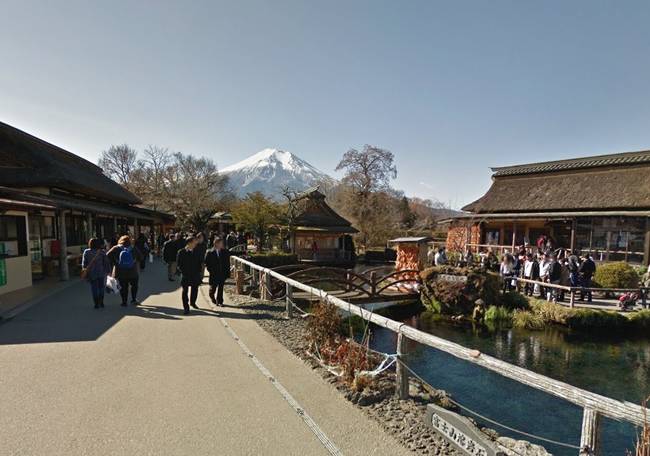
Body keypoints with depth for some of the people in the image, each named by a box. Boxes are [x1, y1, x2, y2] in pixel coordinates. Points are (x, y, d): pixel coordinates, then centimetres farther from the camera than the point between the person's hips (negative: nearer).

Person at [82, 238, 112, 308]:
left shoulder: (86, 252, -4)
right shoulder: (102, 252, -8)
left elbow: (84, 263, -1)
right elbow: (106, 262, -7)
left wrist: (85, 271, 9)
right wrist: (108, 271, 1)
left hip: (92, 273, 1)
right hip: (101, 273, 0)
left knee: (94, 288, 8)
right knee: (101, 287, 13)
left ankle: (96, 303, 8)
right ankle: (101, 302, 17)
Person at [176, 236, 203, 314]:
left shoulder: (196, 252, 4)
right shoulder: (181, 252, -6)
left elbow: (199, 262, 12)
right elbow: (178, 264, -5)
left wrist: (198, 271, 3)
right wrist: (184, 272, -12)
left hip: (195, 275, 4)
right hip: (185, 276, -3)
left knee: (194, 290, 14)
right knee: (185, 291, 1)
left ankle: (192, 302, 37)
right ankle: (186, 308, 8)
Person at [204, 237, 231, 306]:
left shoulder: (225, 252, 1)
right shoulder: (210, 253, -7)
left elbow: (227, 263, 7)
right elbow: (207, 263, -4)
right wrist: (211, 271, -9)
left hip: (223, 273, 2)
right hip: (214, 274, -2)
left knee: (220, 288, 5)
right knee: (213, 287, 10)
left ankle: (219, 301, 16)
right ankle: (211, 295, 41)